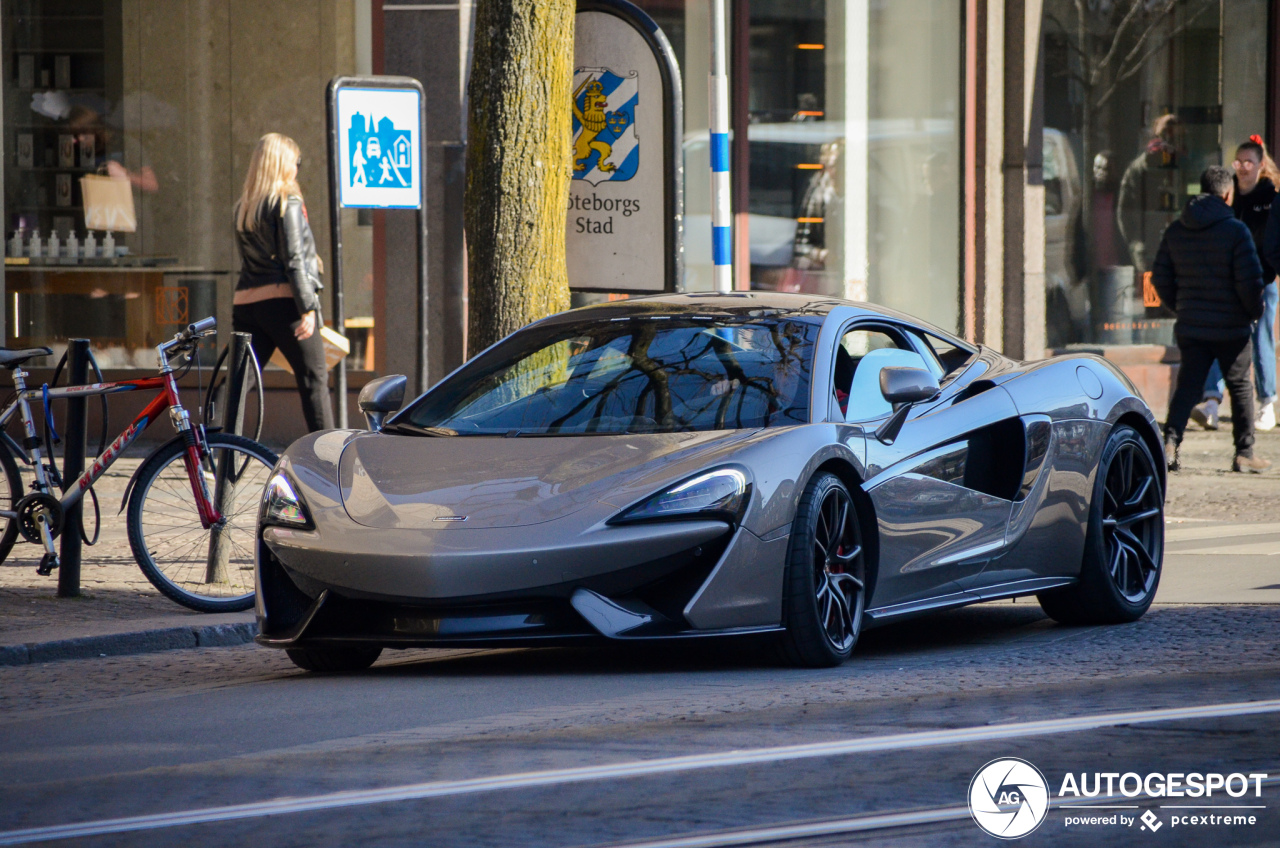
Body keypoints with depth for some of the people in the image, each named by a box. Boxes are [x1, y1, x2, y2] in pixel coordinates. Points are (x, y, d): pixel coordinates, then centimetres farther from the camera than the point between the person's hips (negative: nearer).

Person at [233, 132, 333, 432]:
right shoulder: (287, 204, -6)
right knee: (314, 379, 1)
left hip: (245, 303, 6)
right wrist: (308, 308, -12)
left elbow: (248, 259, 15)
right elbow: (293, 259, -11)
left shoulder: (243, 206, 13)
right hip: (282, 301, -6)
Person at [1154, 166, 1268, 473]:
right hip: (1231, 328, -4)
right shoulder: (1235, 231, -12)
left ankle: (1170, 440, -14)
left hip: (1190, 326, 4)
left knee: (1188, 386, 5)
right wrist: (1255, 311, 2)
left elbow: (1161, 277, 9)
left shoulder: (1175, 231, 5)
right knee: (1240, 387, 9)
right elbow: (1249, 280, -15)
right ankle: (1244, 453, 12)